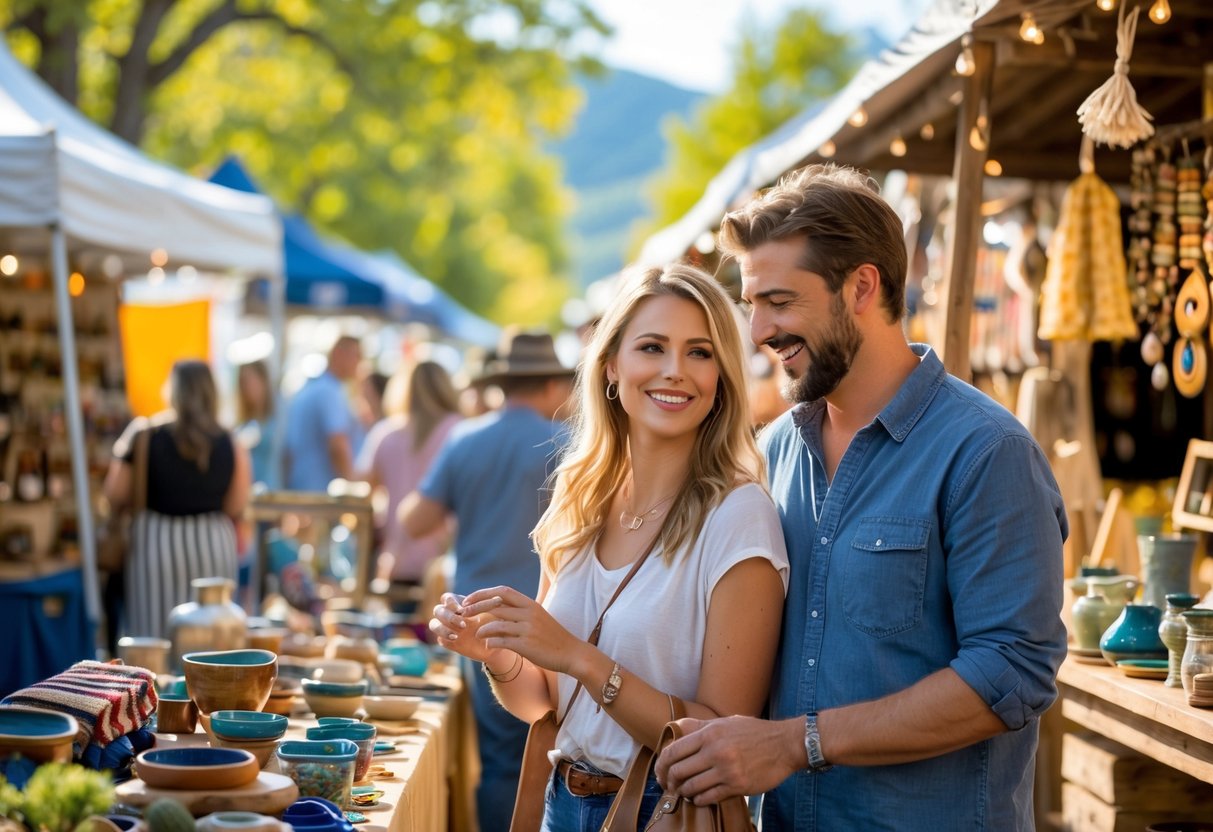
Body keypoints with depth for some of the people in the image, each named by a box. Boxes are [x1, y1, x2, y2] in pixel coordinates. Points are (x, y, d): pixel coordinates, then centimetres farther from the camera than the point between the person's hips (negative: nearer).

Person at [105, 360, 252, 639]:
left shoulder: (145, 435, -7)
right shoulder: (230, 445, -2)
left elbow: (115, 496, -4)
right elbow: (235, 507, 0)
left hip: (157, 543, -2)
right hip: (214, 543, 2)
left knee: (157, 632, 3)